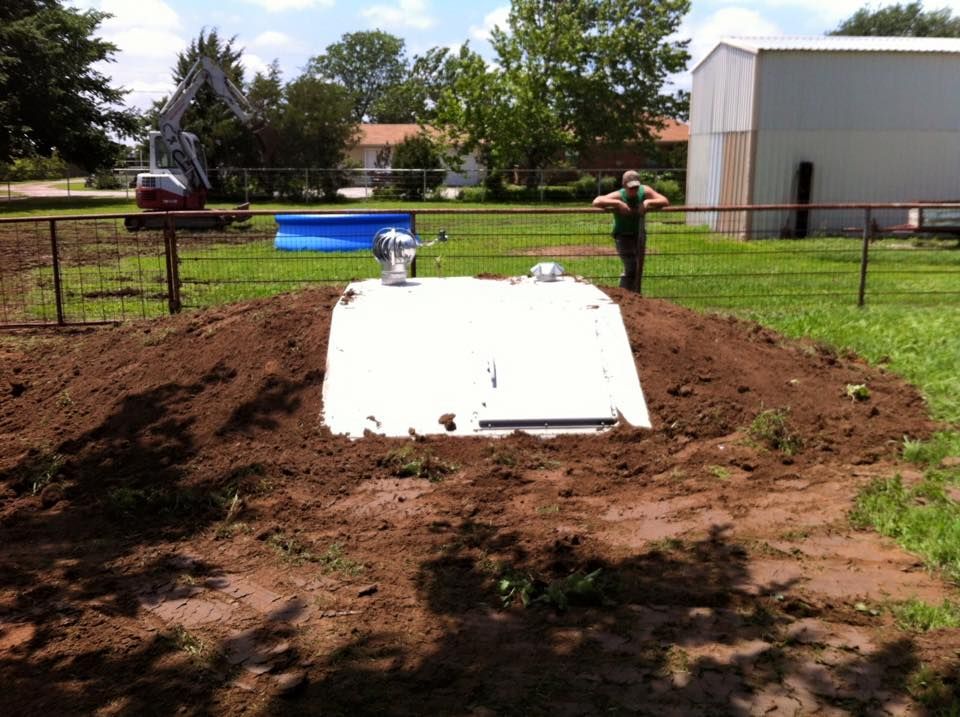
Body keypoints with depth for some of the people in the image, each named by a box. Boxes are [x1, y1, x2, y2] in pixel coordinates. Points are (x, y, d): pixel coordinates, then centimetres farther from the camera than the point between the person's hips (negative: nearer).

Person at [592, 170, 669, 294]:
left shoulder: (645, 191, -8)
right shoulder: (618, 195, -20)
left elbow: (665, 201, -10)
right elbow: (596, 202, -33)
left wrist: (648, 202, -26)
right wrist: (618, 203, -38)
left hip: (639, 235, 5)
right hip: (623, 236, -5)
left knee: (638, 269, 10)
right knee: (631, 267, -20)